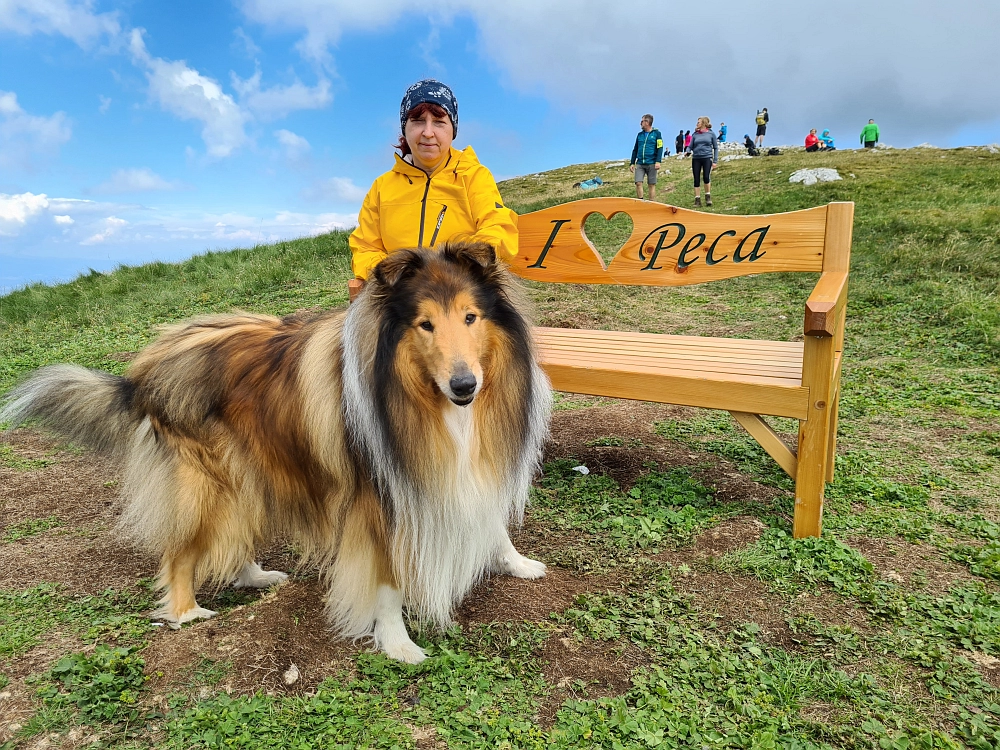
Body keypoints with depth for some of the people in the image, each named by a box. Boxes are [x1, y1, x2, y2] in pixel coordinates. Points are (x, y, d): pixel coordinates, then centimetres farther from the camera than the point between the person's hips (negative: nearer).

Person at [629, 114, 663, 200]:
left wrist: (658, 161, -15)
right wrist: (632, 163, 13)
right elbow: (635, 150, 19)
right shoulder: (640, 134, 15)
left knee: (652, 184, 0)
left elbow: (660, 148, -4)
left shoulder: (656, 133, 2)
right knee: (638, 183, -9)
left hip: (651, 164, -4)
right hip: (639, 164, 4)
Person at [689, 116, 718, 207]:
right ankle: (697, 199, 9)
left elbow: (715, 147, 8)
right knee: (696, 180, 2)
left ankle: (708, 197, 1)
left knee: (706, 177, -17)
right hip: (696, 159, 3)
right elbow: (691, 146, 12)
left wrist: (715, 161, 2)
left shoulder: (711, 134, 5)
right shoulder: (695, 134, 11)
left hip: (707, 158, -3)